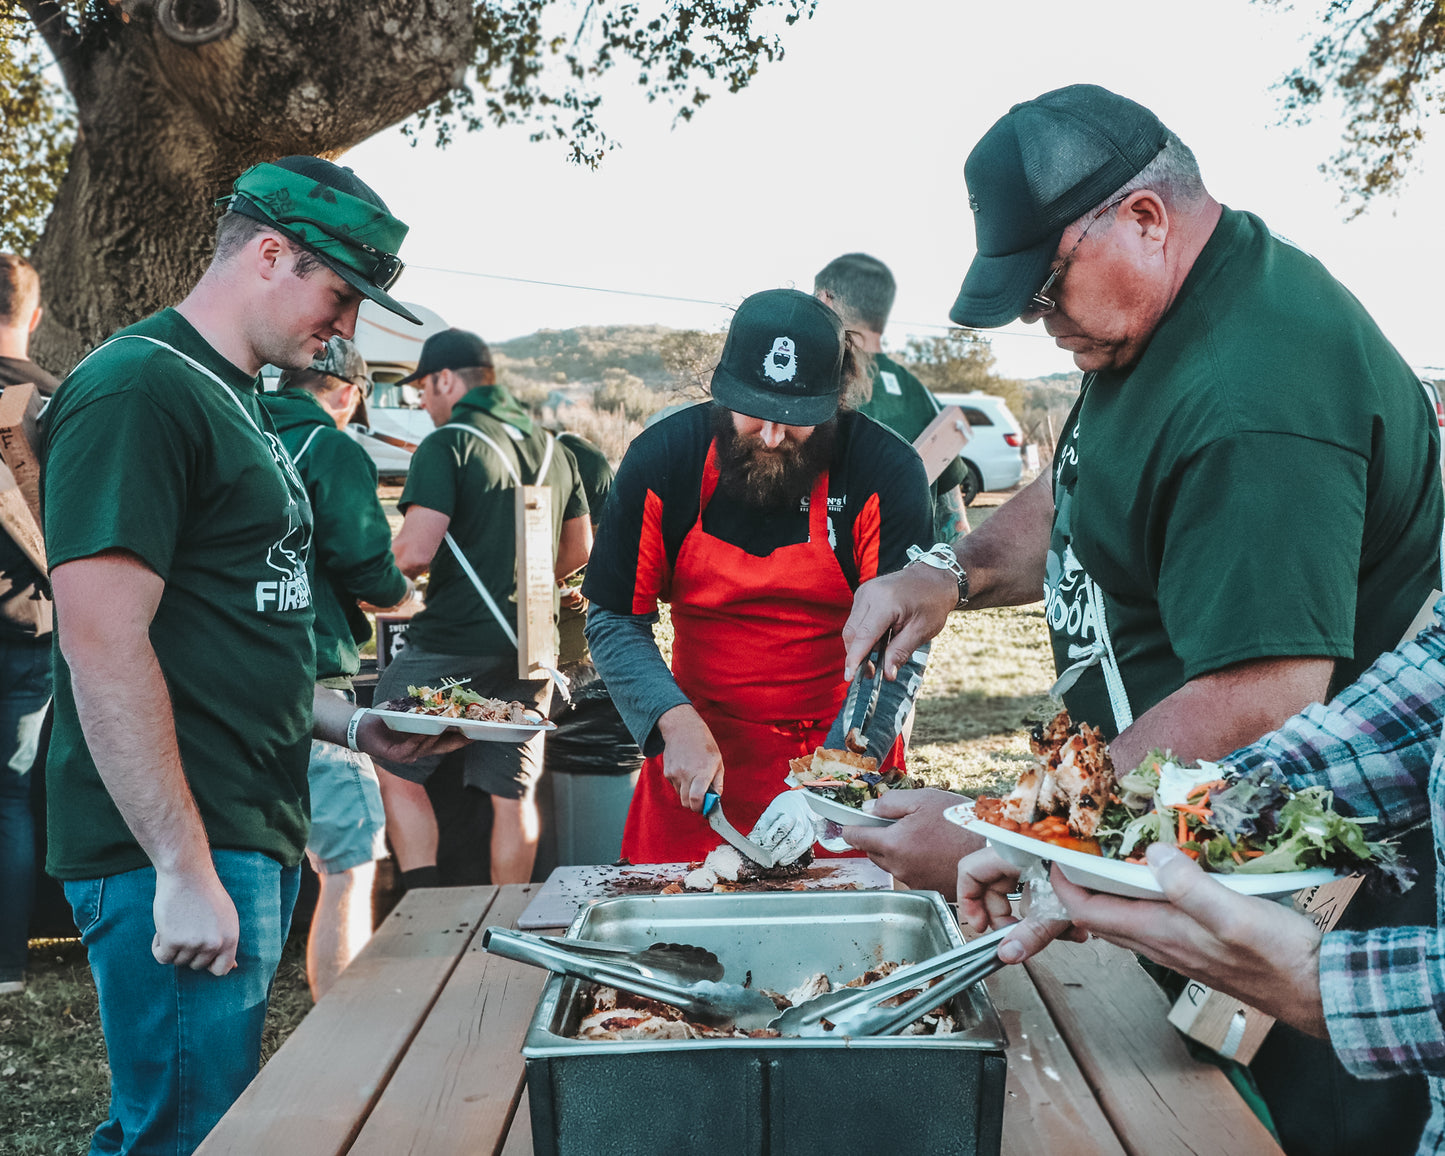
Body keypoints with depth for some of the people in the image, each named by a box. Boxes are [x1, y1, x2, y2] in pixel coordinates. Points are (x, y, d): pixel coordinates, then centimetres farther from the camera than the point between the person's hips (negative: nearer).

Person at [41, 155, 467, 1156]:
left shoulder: (234, 401, 18)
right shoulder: (139, 389, -14)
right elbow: (104, 645, -21)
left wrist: (350, 725, 13)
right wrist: (185, 872, -22)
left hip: (255, 840, 10)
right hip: (178, 857, -10)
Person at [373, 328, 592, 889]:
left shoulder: (448, 444, -8)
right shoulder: (552, 447, 13)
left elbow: (415, 552, -17)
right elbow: (578, 550, 20)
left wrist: (392, 556, 5)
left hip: (455, 644, -6)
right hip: (530, 648, 6)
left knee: (397, 773, 9)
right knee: (514, 793, 11)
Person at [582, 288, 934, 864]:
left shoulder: (888, 473, -16)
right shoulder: (660, 459, -11)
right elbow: (612, 621, -6)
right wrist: (677, 722, -21)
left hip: (844, 749, -1)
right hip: (698, 743, 2)